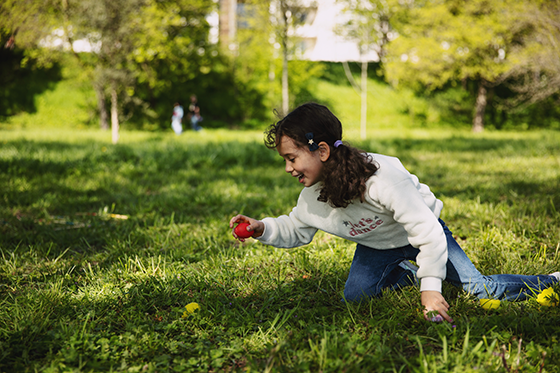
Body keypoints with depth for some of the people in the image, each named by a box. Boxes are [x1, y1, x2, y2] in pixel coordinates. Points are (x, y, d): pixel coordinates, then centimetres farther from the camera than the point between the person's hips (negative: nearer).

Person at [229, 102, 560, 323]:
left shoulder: (382, 178, -40)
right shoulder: (313, 196, -18)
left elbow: (428, 231, -36)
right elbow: (295, 231, 3)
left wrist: (430, 288, -37)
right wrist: (263, 228, -18)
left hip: (421, 232, -5)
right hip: (377, 246, 6)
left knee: (480, 288, -11)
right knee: (355, 296, -15)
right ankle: (409, 272, 11)